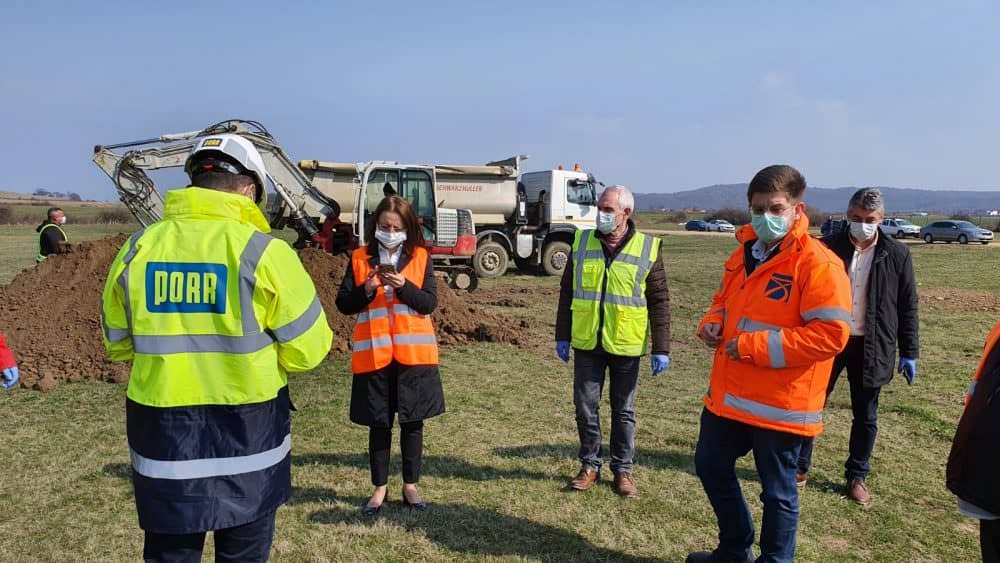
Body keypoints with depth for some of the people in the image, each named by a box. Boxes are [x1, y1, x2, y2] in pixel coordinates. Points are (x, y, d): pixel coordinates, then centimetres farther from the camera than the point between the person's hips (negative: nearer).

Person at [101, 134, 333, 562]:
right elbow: (308, 350, -10)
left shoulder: (137, 249, -2)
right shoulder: (263, 251, -15)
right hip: (246, 435, -3)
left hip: (161, 434, 3)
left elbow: (118, 344, 10)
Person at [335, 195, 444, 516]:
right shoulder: (360, 258, 4)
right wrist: (366, 290, -17)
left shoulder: (421, 257, 2)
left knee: (413, 421, 8)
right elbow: (343, 304, 1)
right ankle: (380, 488, 23)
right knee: (378, 423, 9)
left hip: (414, 353, 0)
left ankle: (410, 486, 22)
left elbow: (430, 303, -5)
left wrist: (404, 286, -20)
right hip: (374, 354, 0)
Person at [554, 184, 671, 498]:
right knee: (586, 407, 8)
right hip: (587, 343, 2)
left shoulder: (647, 249, -4)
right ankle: (590, 466, 24)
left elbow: (660, 302, -2)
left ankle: (622, 469, 24)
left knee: (624, 410, 10)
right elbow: (567, 292, 9)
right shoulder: (582, 243, 3)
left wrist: (661, 349, -5)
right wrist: (562, 336, 6)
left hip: (625, 344, -2)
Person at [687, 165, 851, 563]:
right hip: (728, 394, 8)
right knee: (710, 465, 21)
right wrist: (713, 322, 0)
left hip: (779, 404, -8)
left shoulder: (818, 264, -17)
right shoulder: (745, 253, 8)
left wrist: (754, 346, -23)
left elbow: (831, 334, -23)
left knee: (777, 491, 9)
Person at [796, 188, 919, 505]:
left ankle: (857, 476, 29)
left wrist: (909, 353, 3)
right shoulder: (827, 248, -5)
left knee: (865, 417, 12)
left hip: (871, 348, 1)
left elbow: (908, 306, 4)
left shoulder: (897, 255, -1)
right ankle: (800, 467, 23)